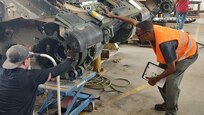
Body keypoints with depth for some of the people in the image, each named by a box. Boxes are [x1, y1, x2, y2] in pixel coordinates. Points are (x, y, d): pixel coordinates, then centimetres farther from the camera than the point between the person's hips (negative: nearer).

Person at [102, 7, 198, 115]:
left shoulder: (164, 44, -42)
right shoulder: (150, 29, -21)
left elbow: (171, 69, -30)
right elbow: (133, 21, -4)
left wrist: (155, 79, -16)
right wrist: (112, 15, -4)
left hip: (189, 53, -8)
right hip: (175, 50, 8)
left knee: (171, 80, -20)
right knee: (161, 77, 5)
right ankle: (168, 103, 22)